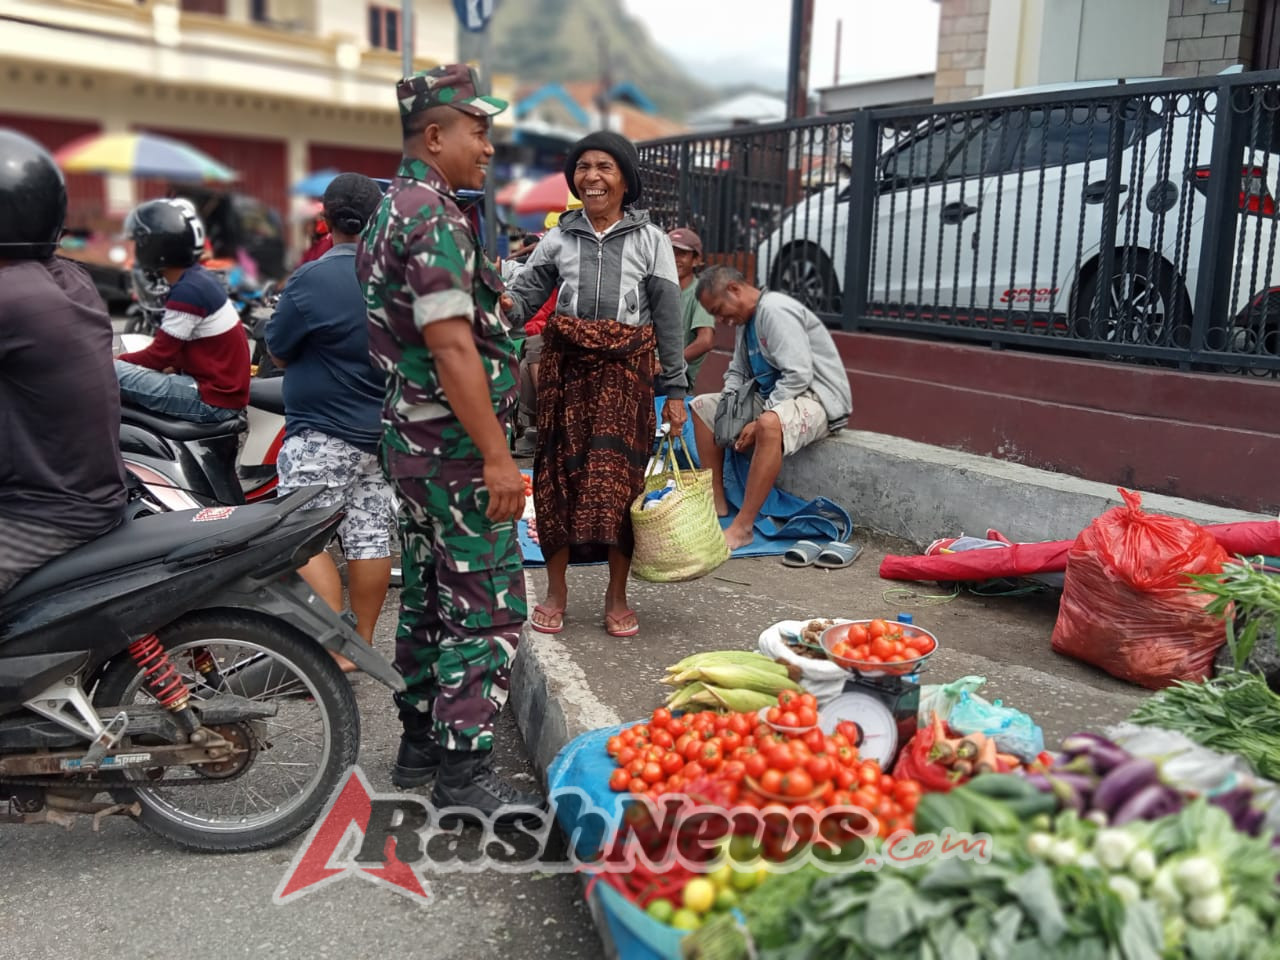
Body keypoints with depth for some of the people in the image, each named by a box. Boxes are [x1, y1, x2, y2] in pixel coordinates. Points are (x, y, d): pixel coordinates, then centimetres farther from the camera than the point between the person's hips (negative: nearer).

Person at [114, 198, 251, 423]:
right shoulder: (198, 278, 10)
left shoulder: (188, 291, -19)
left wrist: (114, 361, -1)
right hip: (225, 389, 10)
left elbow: (160, 356, -15)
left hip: (212, 400, -10)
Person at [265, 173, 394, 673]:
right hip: (384, 430, 7)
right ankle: (364, 641, 19)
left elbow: (278, 351, -4)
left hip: (322, 433, -6)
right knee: (370, 537, 9)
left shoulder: (312, 280, -14)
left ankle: (335, 649, -7)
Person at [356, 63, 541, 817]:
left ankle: (421, 743, 26)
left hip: (414, 441, 10)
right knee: (489, 606, -4)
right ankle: (464, 770, 3)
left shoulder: (393, 212, 16)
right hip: (456, 446, -10)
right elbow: (451, 346, -24)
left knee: (431, 596, 16)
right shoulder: (434, 217, -16)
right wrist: (498, 455, -23)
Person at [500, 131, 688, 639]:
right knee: (559, 473, 4)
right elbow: (525, 294, 3)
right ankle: (556, 590, 18)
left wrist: (675, 389, -1)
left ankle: (617, 594, 13)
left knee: (618, 479, -3)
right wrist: (504, 305, -22)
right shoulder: (558, 238, 9)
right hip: (565, 365, 2)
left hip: (625, 369, -2)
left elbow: (669, 319, 2)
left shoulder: (651, 241, 4)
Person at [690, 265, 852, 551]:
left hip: (817, 397, -11)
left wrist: (759, 422, -24)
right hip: (771, 399, 11)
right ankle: (717, 501, 3)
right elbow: (737, 372, 20)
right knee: (702, 405, 9)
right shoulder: (745, 320, 12)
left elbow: (798, 376, -26)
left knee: (770, 424, -42)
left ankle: (742, 527, -35)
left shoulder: (776, 310, -18)